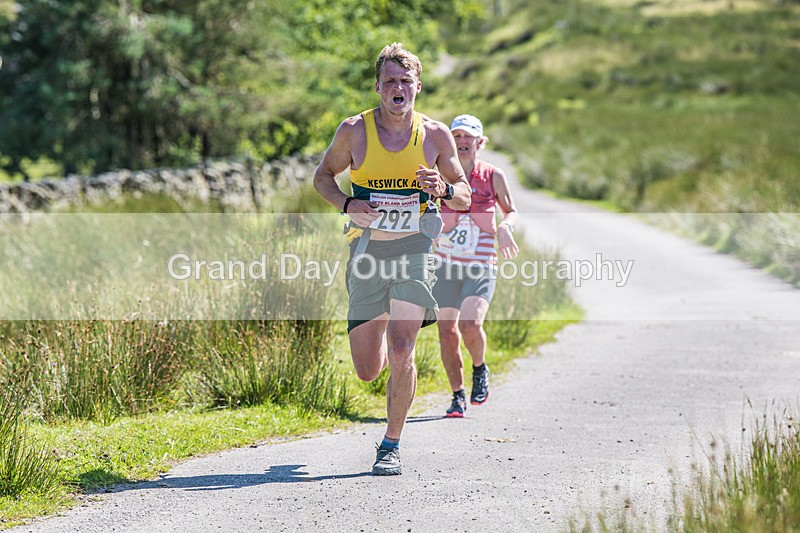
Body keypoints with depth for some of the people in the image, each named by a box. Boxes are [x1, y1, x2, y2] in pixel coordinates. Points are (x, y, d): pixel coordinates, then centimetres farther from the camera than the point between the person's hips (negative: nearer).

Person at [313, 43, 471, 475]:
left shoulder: (435, 135, 1)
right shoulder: (354, 130, -1)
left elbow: (465, 198, 9)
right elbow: (323, 175, 13)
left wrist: (444, 189, -14)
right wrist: (347, 205, -8)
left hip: (414, 250, -1)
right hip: (367, 251, 1)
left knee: (400, 354, -18)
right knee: (368, 370, 3)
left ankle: (392, 444, 0)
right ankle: (379, 338, 42)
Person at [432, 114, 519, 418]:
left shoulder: (493, 176, 1)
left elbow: (511, 211, 13)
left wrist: (505, 227, -8)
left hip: (481, 265, -2)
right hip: (446, 264, 2)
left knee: (470, 325, -21)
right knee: (447, 331, 0)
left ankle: (480, 370, 10)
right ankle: (458, 396, 17)